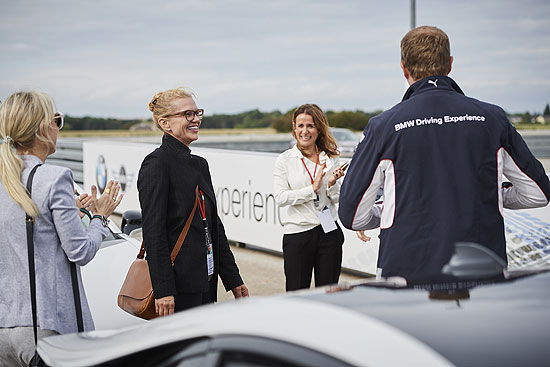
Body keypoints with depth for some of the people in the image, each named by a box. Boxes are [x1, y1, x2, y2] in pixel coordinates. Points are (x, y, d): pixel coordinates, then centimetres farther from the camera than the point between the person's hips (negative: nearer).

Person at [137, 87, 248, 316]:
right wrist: (163, 289, -20)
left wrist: (233, 279, 17)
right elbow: (153, 230, -16)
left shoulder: (200, 164, 16)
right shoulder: (156, 164, -10)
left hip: (206, 281, 8)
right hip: (178, 284, -8)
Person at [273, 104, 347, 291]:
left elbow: (338, 200, 10)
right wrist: (312, 189, -15)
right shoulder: (285, 160, 1)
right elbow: (280, 197, -9)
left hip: (329, 232, 2)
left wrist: (332, 184, -10)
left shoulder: (331, 158, 8)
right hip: (297, 233, -2)